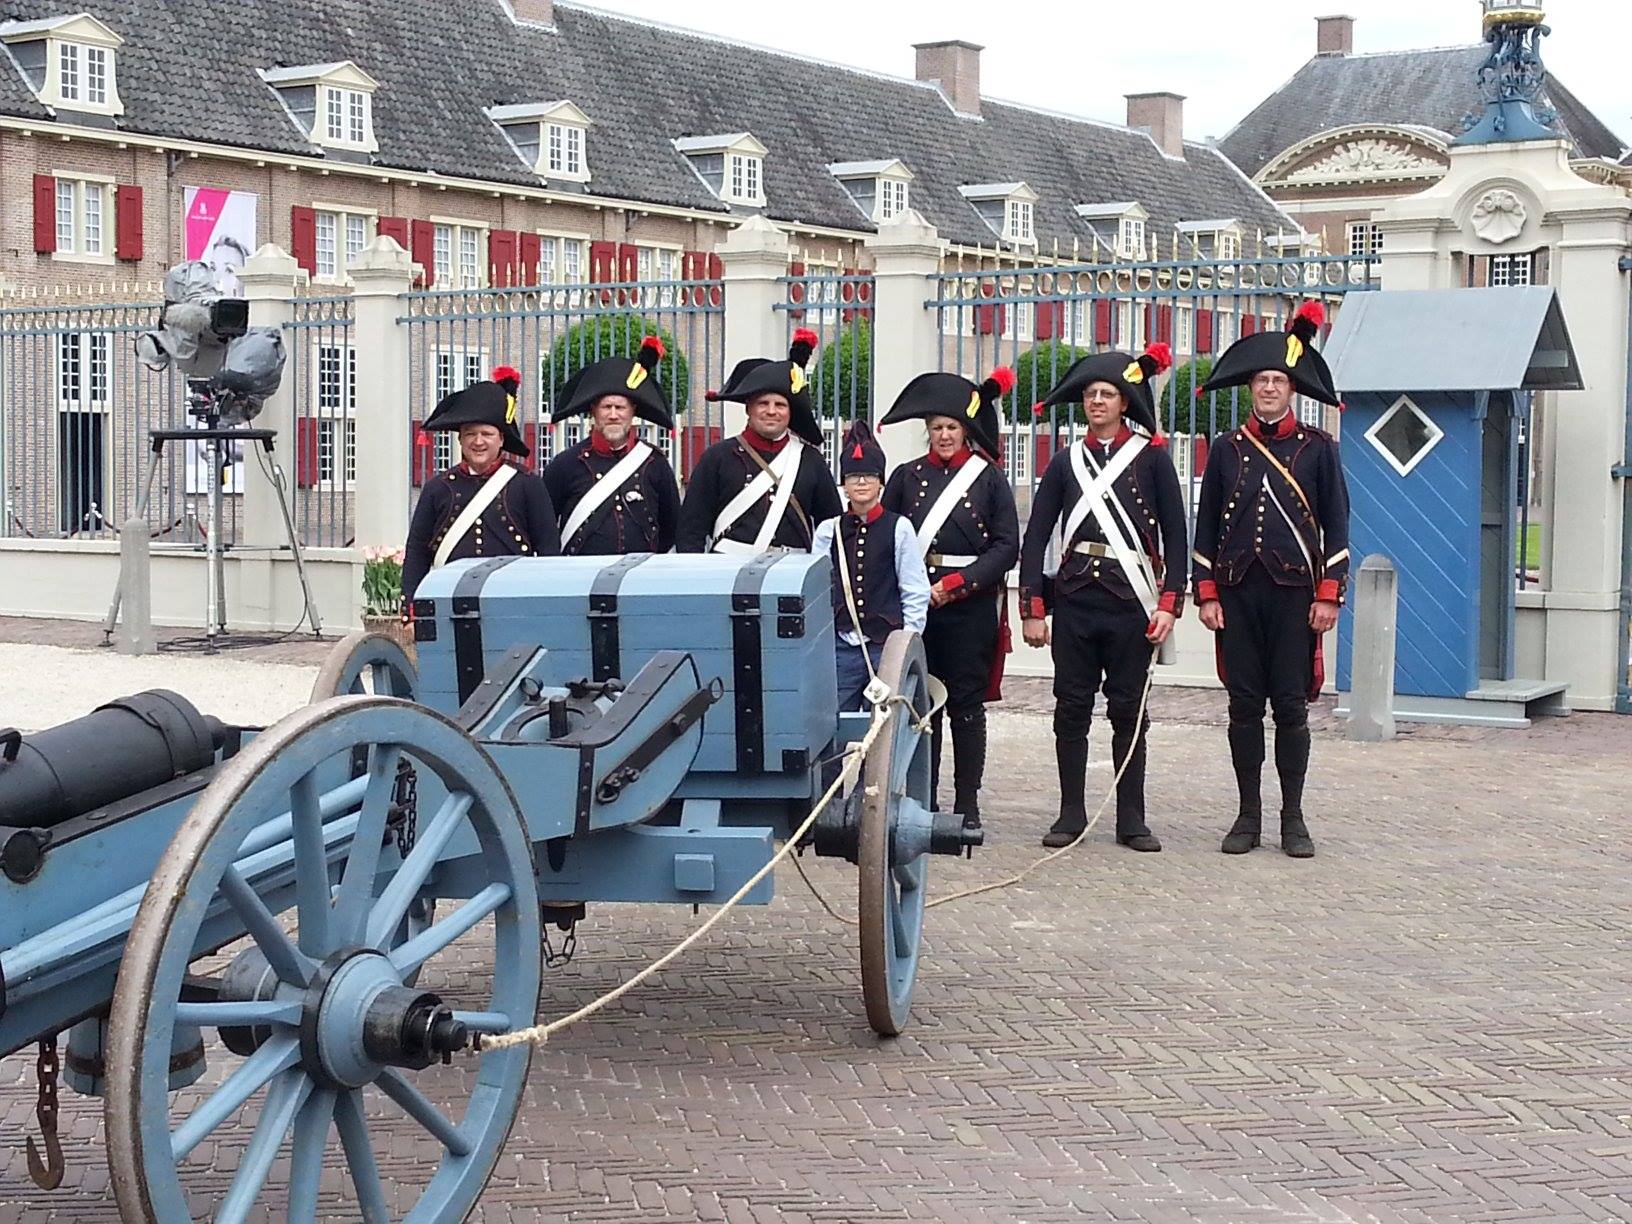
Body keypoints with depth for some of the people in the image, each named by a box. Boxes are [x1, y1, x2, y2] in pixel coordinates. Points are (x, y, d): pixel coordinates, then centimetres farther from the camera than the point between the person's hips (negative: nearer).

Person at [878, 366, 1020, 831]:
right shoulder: (907, 476, 9)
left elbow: (1007, 546, -3)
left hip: (970, 607, -2)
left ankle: (967, 805, 6)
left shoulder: (989, 478, 3)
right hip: (914, 603, 2)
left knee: (966, 705, 1)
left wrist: (955, 585, -11)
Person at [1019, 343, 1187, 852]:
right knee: (1071, 709, 3)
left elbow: (1174, 535, 1)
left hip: (1130, 601, -2)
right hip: (1075, 601, 2)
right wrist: (1033, 610, 0)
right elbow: (1036, 537, 7)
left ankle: (1131, 820, 9)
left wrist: (1169, 604, -7)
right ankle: (1072, 815, 11)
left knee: (1129, 710, 3)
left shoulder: (1152, 458, 4)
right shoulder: (1066, 462, 9)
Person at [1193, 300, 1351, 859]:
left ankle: (1293, 819, 8)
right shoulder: (1227, 449, 9)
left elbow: (1336, 525, 4)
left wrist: (1329, 595, -4)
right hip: (1238, 593, 2)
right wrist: (1207, 594, 2)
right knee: (1244, 705, 4)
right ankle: (1248, 815, 11)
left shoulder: (1318, 449, 5)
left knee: (1291, 707, 0)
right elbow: (1206, 527, 10)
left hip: (1295, 593, -1)